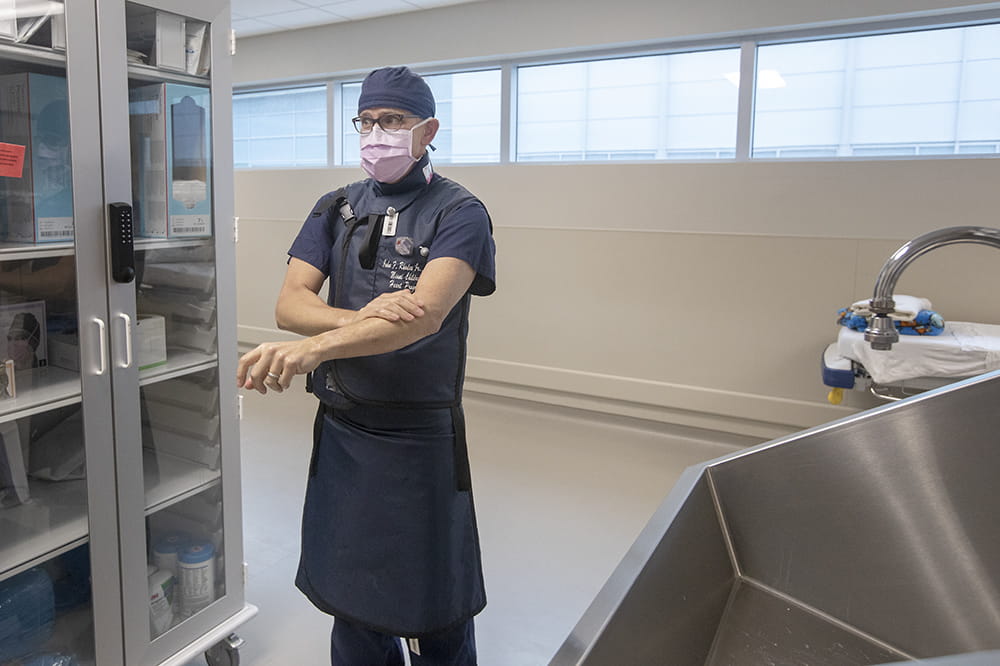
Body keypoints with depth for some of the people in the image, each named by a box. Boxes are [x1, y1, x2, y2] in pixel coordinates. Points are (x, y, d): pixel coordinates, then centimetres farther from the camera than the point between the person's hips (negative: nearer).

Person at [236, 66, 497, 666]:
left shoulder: (459, 212, -8)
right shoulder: (336, 209, 8)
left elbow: (426, 314, -24)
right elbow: (290, 303, -3)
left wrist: (316, 347, -35)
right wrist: (361, 317, -23)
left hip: (421, 432, -4)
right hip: (341, 427, 5)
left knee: (433, 611, 9)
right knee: (350, 592, 19)